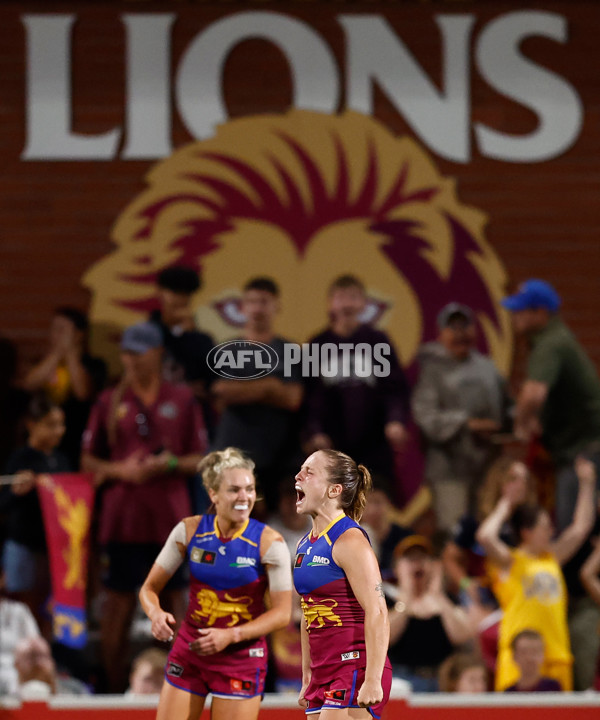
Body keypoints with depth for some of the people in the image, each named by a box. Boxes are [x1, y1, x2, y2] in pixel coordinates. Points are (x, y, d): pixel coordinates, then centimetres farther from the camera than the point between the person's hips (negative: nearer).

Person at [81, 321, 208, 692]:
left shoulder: (183, 400, 6)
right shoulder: (109, 402, 7)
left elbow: (200, 460, 7)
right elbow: (88, 460, 8)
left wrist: (171, 464, -12)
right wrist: (120, 470, -10)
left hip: (171, 518, 0)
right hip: (122, 518, 0)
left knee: (179, 597, -1)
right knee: (119, 599, 1)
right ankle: (115, 686, 7)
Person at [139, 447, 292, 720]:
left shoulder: (269, 542, -11)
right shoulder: (189, 531, -3)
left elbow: (282, 613, -9)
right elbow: (149, 588, 4)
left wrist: (231, 636, -20)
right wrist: (156, 613, -18)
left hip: (242, 655, -3)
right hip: (189, 651, 3)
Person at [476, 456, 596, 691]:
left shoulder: (553, 557, 16)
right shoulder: (510, 562, -1)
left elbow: (581, 527, 22)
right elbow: (485, 537, -18)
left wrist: (587, 484, 20)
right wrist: (502, 510, -4)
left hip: (556, 657, 6)